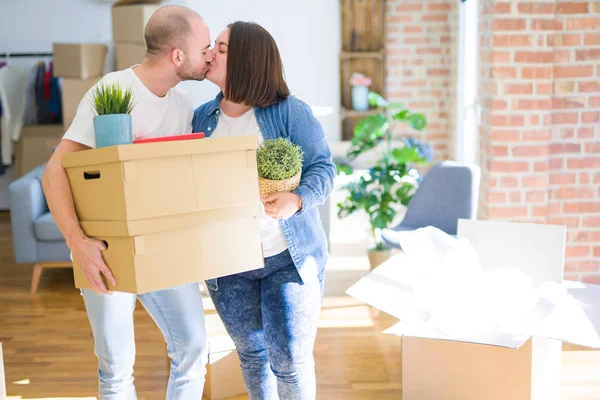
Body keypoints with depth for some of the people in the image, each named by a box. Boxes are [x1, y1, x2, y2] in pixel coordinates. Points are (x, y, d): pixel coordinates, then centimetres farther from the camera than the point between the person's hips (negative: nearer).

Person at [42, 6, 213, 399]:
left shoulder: (183, 104, 4)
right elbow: (55, 172, -20)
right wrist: (77, 241, -33)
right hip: (106, 250, -5)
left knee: (193, 344, 4)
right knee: (118, 364, 4)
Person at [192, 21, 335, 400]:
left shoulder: (290, 112, -10)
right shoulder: (202, 117, 4)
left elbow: (323, 168, -12)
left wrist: (298, 199, -31)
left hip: (289, 258, -4)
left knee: (290, 358, -1)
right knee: (251, 352, 18)